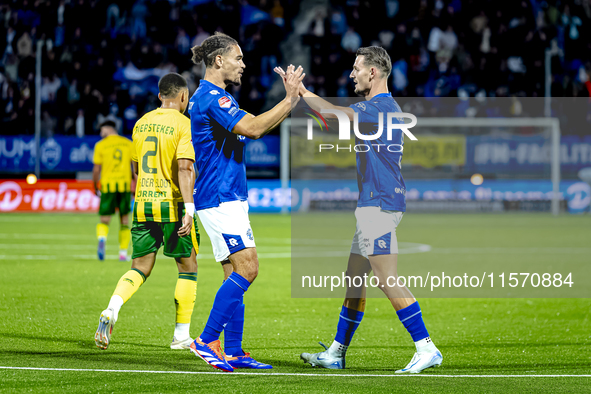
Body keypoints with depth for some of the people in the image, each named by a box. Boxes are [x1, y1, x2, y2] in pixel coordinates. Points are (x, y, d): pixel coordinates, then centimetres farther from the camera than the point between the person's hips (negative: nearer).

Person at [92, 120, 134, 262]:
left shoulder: (100, 145, 1)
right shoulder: (128, 144, 8)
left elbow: (96, 169, -1)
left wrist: (96, 187, 12)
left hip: (107, 185, -2)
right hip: (125, 185, 2)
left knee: (104, 220, 3)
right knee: (125, 220, 12)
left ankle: (102, 238, -29)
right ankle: (123, 253, 10)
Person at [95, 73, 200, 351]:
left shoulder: (142, 123, 10)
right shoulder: (184, 125, -8)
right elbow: (184, 167, -19)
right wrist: (189, 208, -22)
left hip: (143, 204, 5)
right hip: (173, 204, -5)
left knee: (140, 268, 9)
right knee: (188, 267, 10)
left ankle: (112, 310, -18)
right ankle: (181, 335, 10)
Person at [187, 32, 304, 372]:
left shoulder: (217, 98, 20)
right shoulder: (211, 97, -13)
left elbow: (257, 128, 27)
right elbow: (252, 128, -23)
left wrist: (290, 99, 17)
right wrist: (289, 99, -16)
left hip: (229, 199, 11)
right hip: (220, 199, -11)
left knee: (236, 274, 8)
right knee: (247, 268, -16)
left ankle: (233, 352, 8)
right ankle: (207, 341, -14)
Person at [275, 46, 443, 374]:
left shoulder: (381, 107, -14)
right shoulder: (380, 107, 17)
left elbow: (333, 113, -20)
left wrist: (300, 90, -7)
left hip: (380, 206, -11)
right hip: (372, 205, 11)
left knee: (387, 279, -13)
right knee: (354, 280, 13)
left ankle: (426, 348, -12)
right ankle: (336, 353, 19)